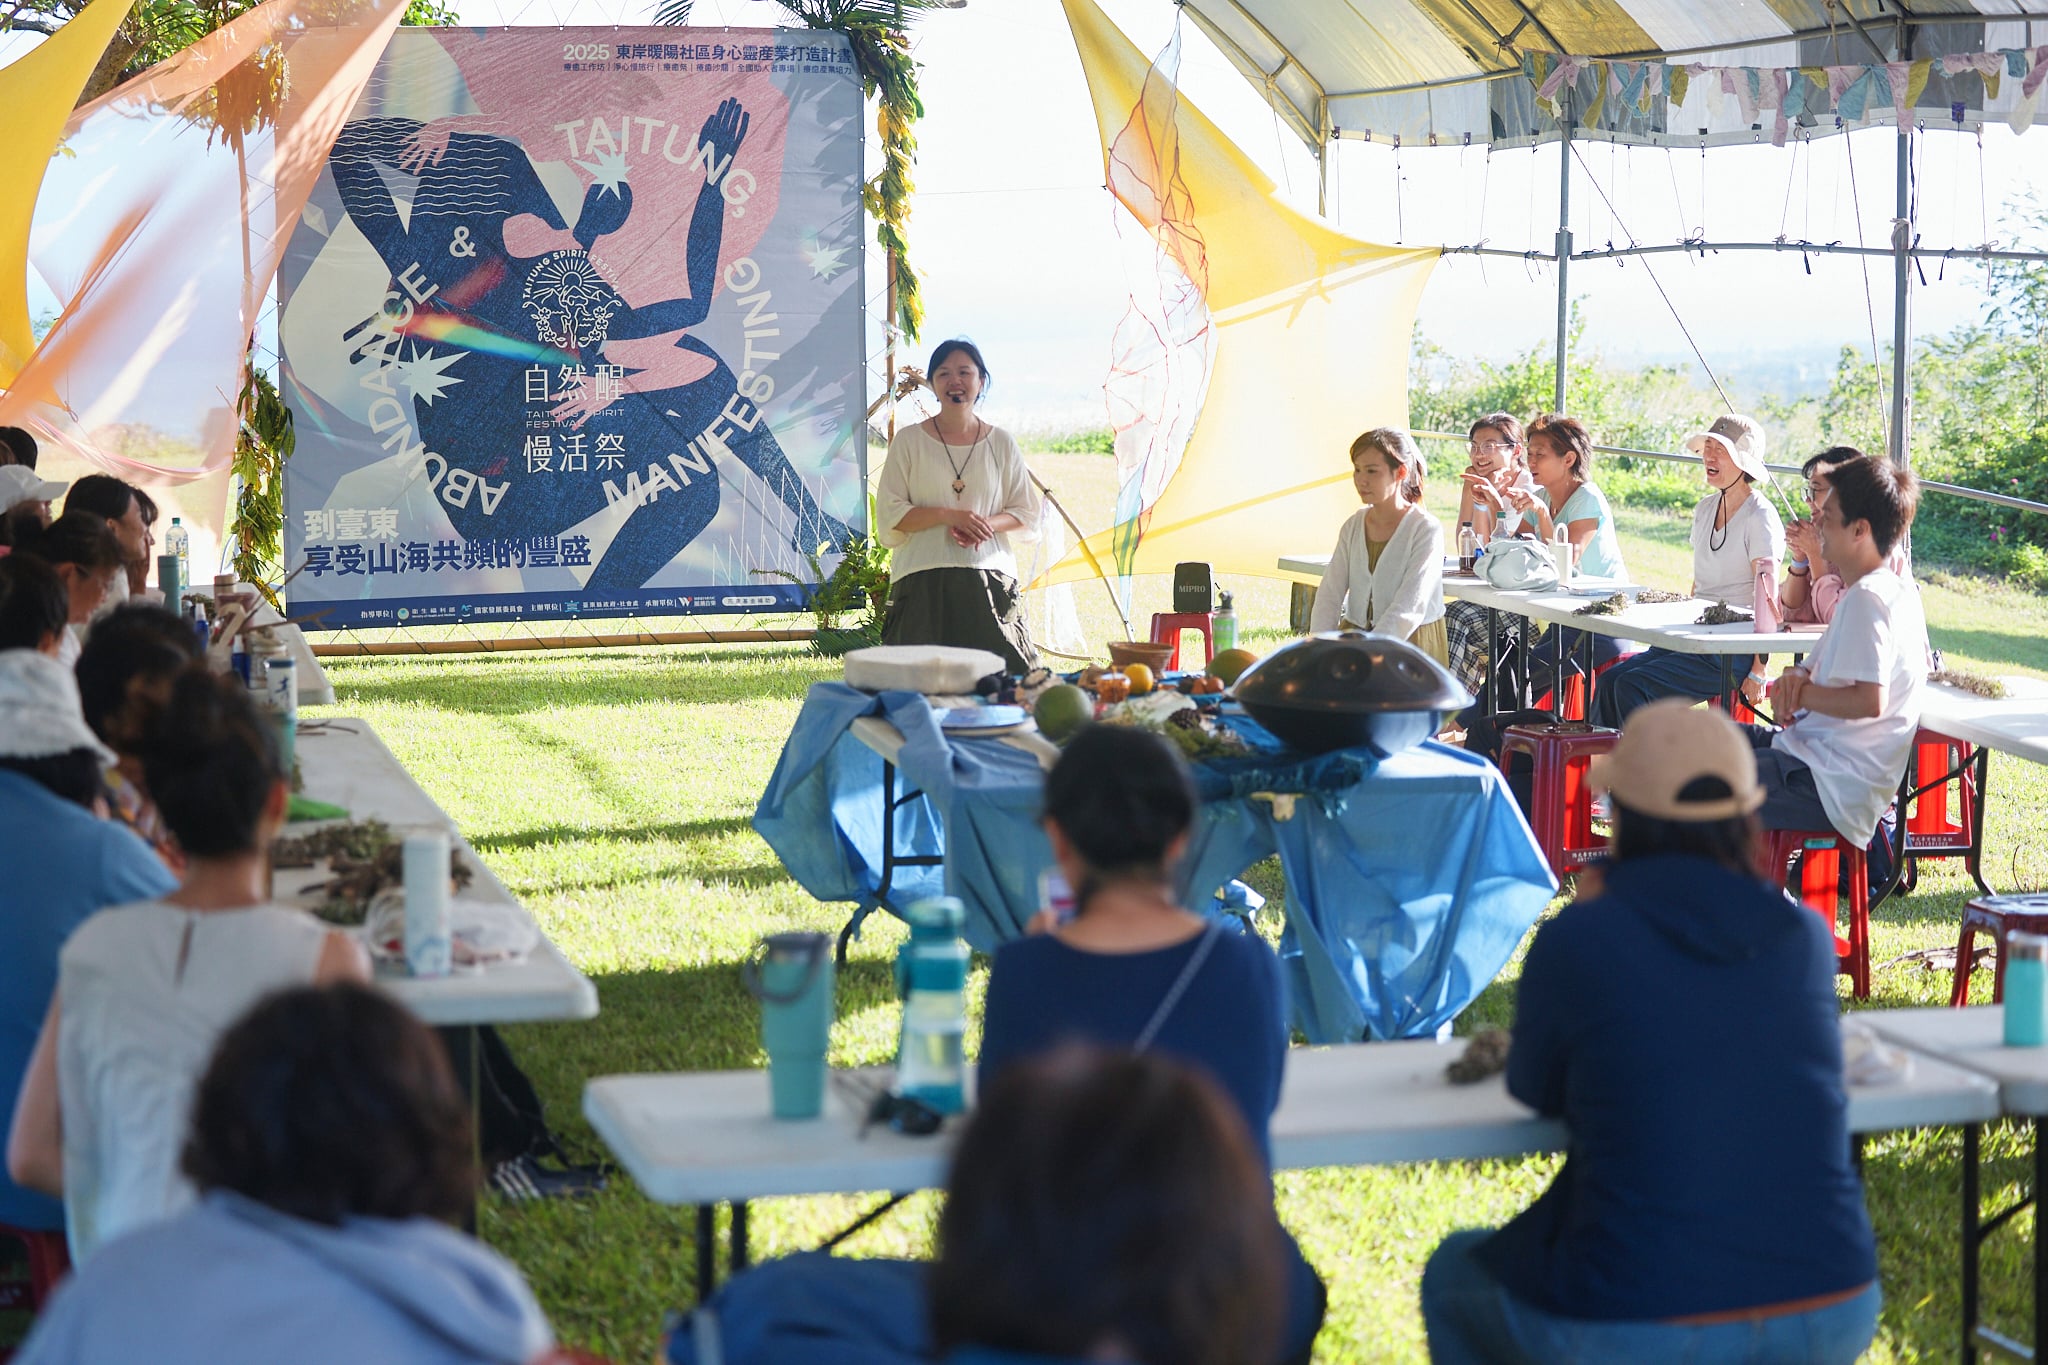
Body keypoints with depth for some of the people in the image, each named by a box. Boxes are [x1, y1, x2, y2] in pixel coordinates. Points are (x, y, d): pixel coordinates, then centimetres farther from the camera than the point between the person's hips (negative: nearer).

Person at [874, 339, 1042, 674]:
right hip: (923, 583, -2)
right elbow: (889, 515, 0)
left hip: (991, 578, 2)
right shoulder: (909, 441, 5)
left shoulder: (1001, 443, 11)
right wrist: (949, 515, -13)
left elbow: (1027, 515, 11)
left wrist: (987, 525, -9)